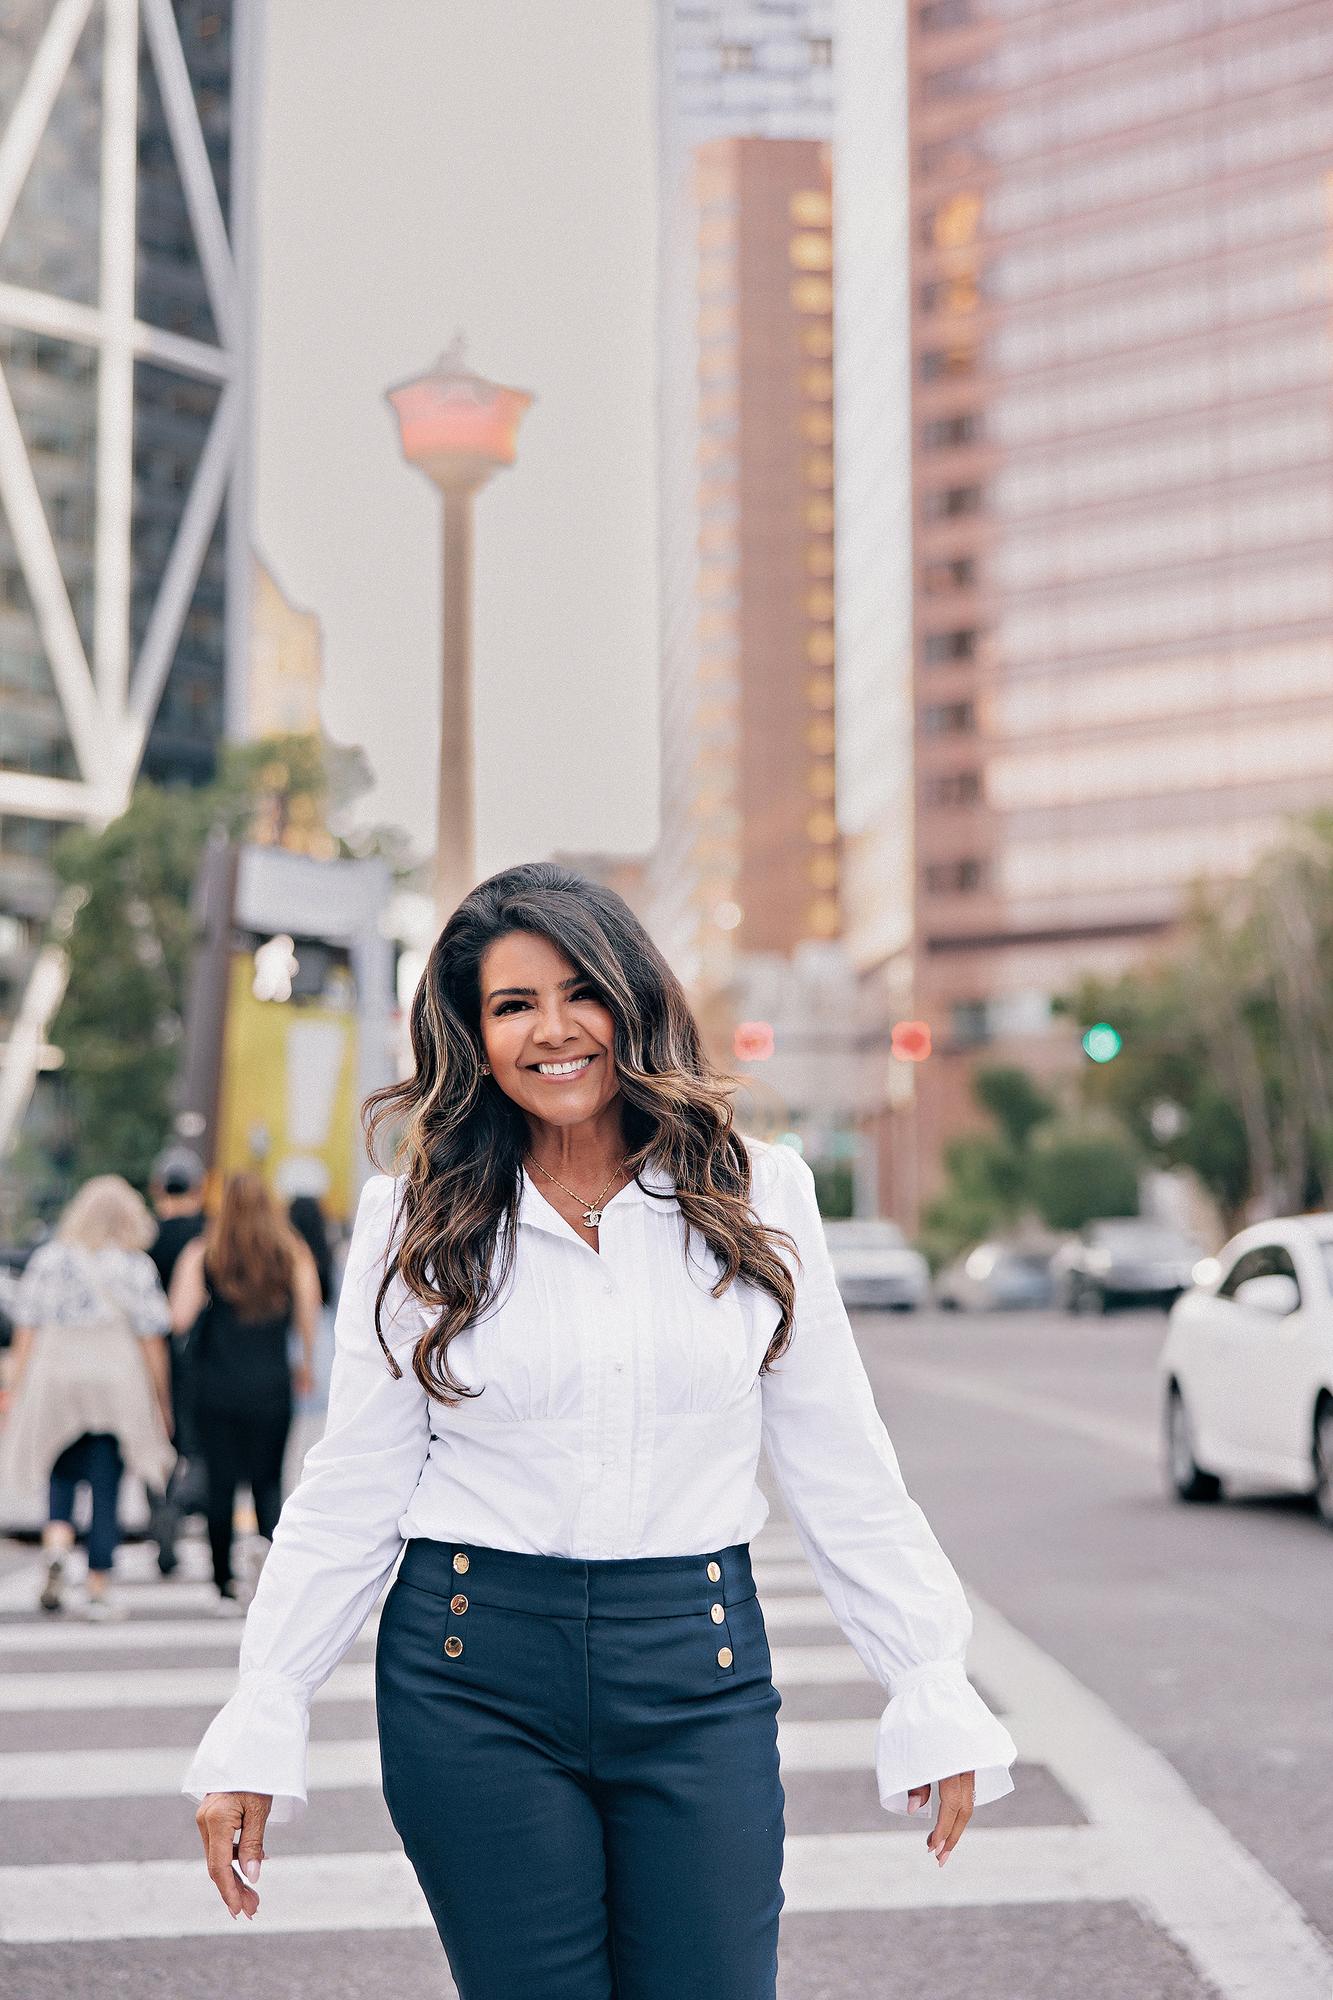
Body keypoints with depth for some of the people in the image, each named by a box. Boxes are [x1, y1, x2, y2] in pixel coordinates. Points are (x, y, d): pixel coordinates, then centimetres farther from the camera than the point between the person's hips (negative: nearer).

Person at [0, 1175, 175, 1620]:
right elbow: (151, 1340, -2)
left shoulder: (46, 1259, 4)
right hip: (116, 1384, -1)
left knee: (61, 1480, 13)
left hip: (52, 1381, 1)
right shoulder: (135, 1267, -2)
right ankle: (98, 1591, 7)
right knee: (106, 1491, 5)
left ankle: (56, 1548, -14)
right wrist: (162, 1402, 5)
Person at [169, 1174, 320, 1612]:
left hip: (213, 1388, -1)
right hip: (270, 1387, 1)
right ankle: (271, 1541, -22)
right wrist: (306, 1366, 13)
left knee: (221, 1483, 7)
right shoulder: (294, 1255, 2)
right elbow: (309, 1318, -2)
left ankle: (225, 1584, 8)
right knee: (268, 1483, 8)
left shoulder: (201, 1254, -1)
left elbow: (180, 1319, -9)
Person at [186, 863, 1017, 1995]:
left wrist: (934, 1695, 2)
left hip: (699, 1670, 1)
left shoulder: (760, 1195, 2)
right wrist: (254, 1732, -1)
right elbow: (354, 1488, 3)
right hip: (472, 1676, 0)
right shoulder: (417, 1220, 2)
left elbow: (841, 1470, 5)